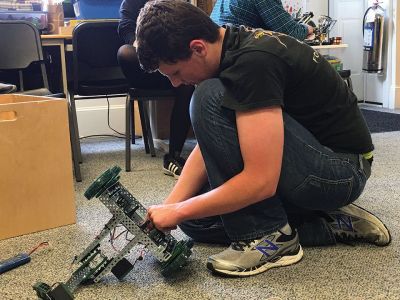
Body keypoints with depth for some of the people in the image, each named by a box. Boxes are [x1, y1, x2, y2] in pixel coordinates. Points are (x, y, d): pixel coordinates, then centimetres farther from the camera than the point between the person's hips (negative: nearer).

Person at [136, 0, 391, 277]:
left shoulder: (253, 62, -28)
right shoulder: (230, 45, 0)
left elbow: (260, 181, -32)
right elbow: (209, 143, 3)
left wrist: (178, 212, -21)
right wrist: (168, 208, -7)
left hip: (342, 169, -9)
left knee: (211, 99, -25)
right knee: (196, 216, 6)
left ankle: (268, 235, -12)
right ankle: (332, 223, 6)